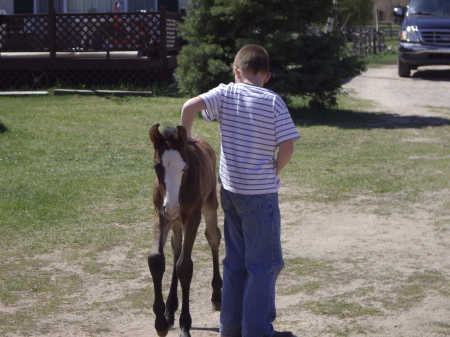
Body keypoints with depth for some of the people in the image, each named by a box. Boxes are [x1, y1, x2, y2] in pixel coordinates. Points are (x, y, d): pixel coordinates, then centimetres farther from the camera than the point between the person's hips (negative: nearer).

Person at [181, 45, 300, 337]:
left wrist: (186, 137, 2)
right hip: (261, 192, -4)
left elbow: (190, 106, -14)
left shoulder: (226, 93, -1)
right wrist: (275, 171, 4)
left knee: (235, 260, 16)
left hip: (230, 189, 4)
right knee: (265, 263, 4)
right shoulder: (274, 102, -9)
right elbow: (287, 147, -13)